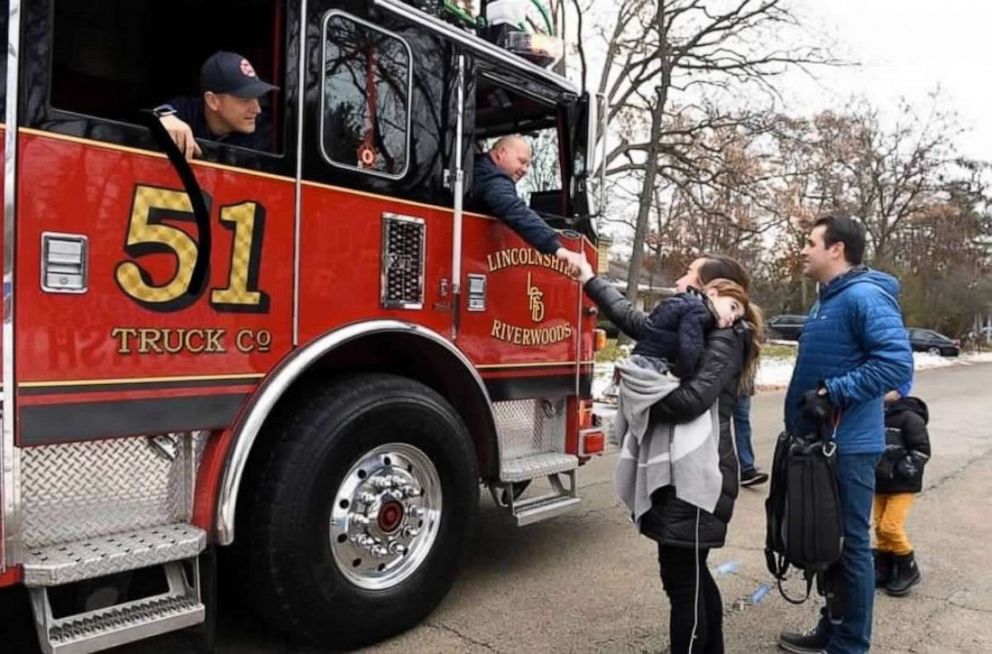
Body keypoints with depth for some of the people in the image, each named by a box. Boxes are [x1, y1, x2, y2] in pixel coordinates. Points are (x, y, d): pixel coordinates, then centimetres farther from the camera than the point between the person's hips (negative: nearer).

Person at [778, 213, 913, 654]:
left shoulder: (864, 297, -16)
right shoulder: (827, 300, 14)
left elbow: (897, 363, -26)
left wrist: (832, 393, -25)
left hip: (847, 446, -10)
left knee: (849, 545, 3)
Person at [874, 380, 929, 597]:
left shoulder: (909, 417, -14)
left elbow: (921, 451, -15)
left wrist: (898, 471, -19)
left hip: (903, 484, -7)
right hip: (880, 484, 7)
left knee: (891, 526, -9)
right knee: (880, 526, 10)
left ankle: (908, 569, 11)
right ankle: (885, 569, 23)